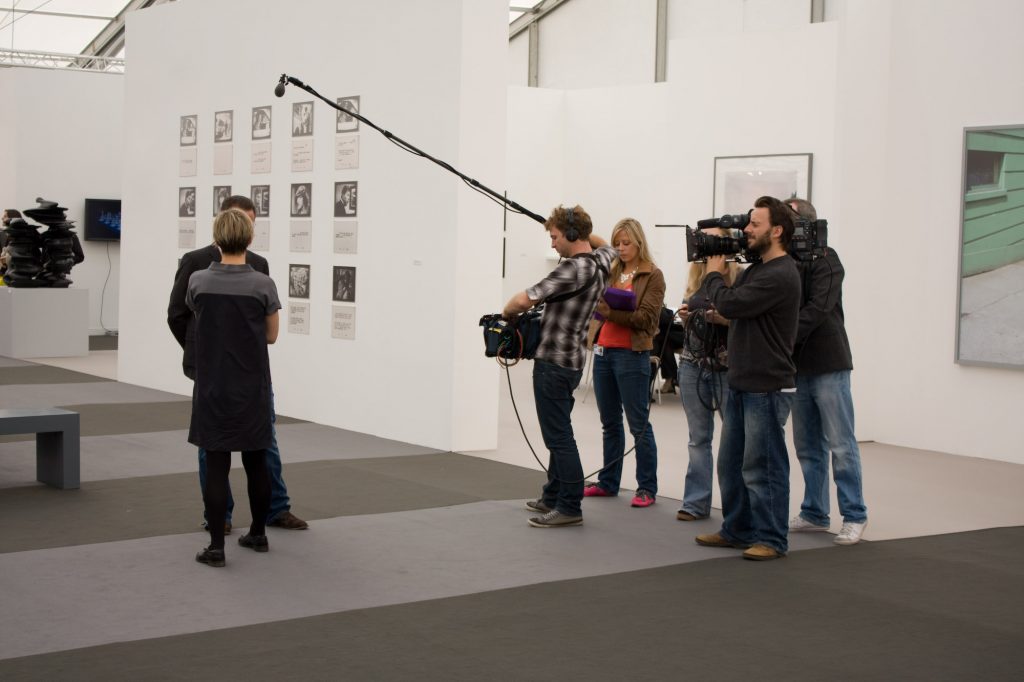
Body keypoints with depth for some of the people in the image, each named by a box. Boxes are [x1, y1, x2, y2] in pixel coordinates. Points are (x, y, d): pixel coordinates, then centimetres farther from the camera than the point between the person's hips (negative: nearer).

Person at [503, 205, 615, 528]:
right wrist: (580, 229, 24)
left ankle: (570, 507, -4)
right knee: (558, 433, 18)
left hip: (554, 362, -10)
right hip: (570, 359, 10)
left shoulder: (575, 268, -20)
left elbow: (524, 300, -20)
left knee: (558, 435, -6)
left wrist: (507, 312, 1)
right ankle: (553, 497, 27)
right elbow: (605, 245, 36)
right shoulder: (602, 261, 8)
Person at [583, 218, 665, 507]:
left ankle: (647, 488, 4)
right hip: (603, 351, 7)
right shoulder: (611, 272, 14)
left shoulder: (652, 276, -5)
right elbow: (598, 307, 13)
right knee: (610, 422, 14)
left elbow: (647, 318, -14)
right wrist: (596, 307, -10)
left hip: (631, 354, -6)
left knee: (639, 423, -2)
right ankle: (608, 482, 24)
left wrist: (611, 312, -24)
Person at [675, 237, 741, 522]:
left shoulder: (738, 276, -5)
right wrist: (685, 316, 1)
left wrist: (724, 319, -22)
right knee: (698, 437, 8)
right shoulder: (695, 277, 13)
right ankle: (696, 502, 12)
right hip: (693, 365, 5)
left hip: (726, 367, -5)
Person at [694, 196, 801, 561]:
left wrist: (714, 273, -5)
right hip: (740, 384, 10)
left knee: (762, 467, -2)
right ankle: (737, 529, 26)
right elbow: (723, 302, 16)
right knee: (731, 463, 15)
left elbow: (729, 304, -22)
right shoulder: (756, 270, 14)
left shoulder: (780, 276, -18)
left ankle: (772, 539, 7)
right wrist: (717, 272, 3)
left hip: (767, 389, -10)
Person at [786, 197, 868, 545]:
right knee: (808, 446, 11)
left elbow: (817, 309, -20)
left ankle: (854, 517, 6)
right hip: (798, 366, 6)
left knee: (841, 445, -1)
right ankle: (814, 513, 19)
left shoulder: (825, 259, -8)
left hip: (828, 363, -6)